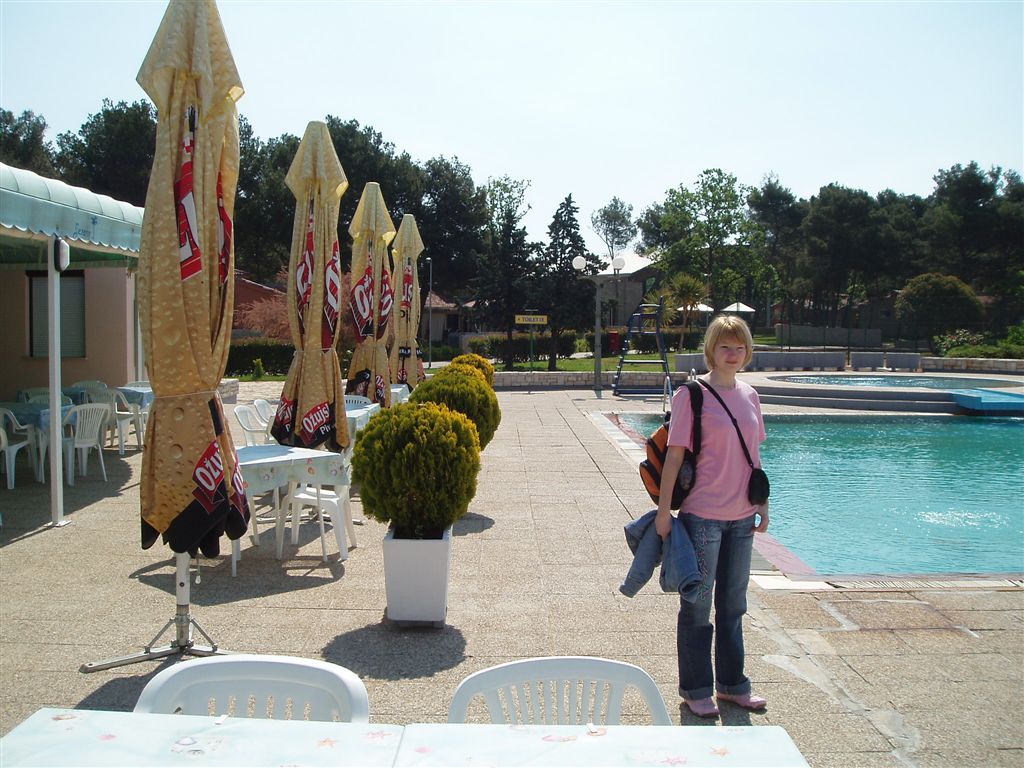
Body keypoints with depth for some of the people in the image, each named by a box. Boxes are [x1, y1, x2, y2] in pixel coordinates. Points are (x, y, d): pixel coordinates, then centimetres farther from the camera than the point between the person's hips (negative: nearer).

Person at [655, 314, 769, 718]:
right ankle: (696, 689, 21)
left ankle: (731, 684, 32)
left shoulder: (749, 395, 7)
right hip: (702, 515, -6)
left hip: (741, 517, 6)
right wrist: (664, 510, -13)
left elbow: (752, 455, 15)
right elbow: (674, 456, -12)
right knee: (697, 605, 7)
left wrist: (761, 502, 14)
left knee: (733, 603, 17)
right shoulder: (691, 394, -11)